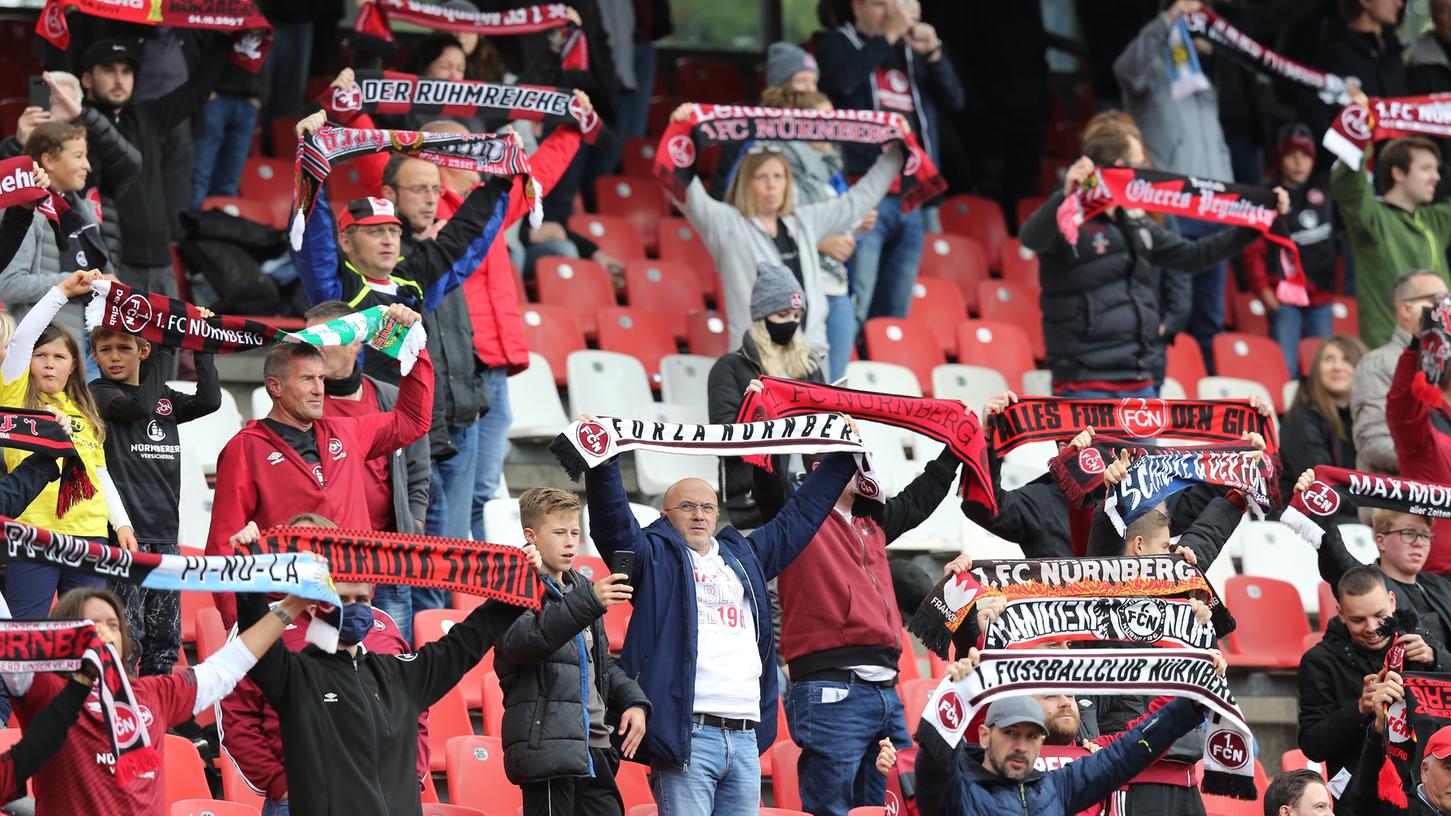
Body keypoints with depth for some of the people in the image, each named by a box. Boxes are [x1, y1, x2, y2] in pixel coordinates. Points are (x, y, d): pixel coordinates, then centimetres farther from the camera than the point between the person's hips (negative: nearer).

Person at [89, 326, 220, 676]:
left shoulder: (165, 397, 17)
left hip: (164, 532, 6)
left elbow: (209, 400, 0)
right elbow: (138, 407, -18)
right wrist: (155, 353, -12)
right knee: (125, 637, -11)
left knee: (165, 640, 7)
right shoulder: (97, 393, 0)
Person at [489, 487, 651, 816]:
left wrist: (633, 701, 11)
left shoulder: (582, 588, 23)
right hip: (546, 749, -8)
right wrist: (587, 603, -34)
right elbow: (522, 641, -24)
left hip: (593, 749, 8)